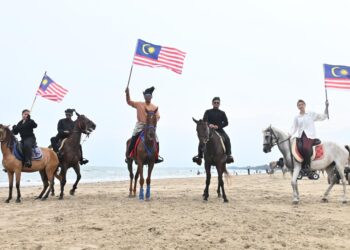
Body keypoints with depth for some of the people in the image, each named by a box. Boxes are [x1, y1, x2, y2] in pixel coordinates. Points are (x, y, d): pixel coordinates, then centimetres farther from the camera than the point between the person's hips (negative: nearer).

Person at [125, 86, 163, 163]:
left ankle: (157, 155, 11)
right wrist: (127, 93, -8)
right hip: (140, 125, -1)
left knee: (156, 141, -8)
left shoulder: (154, 107, 8)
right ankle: (128, 155, 2)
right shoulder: (139, 104, 8)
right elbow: (129, 102, 6)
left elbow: (158, 117, 1)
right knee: (133, 139, -11)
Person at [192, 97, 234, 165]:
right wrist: (209, 124, -27)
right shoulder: (208, 112, 10)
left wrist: (218, 126, -14)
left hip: (219, 130, 0)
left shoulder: (222, 113, 12)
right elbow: (204, 120, -5)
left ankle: (229, 155, -22)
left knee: (227, 139, -25)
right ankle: (199, 155, -17)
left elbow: (226, 122, 3)